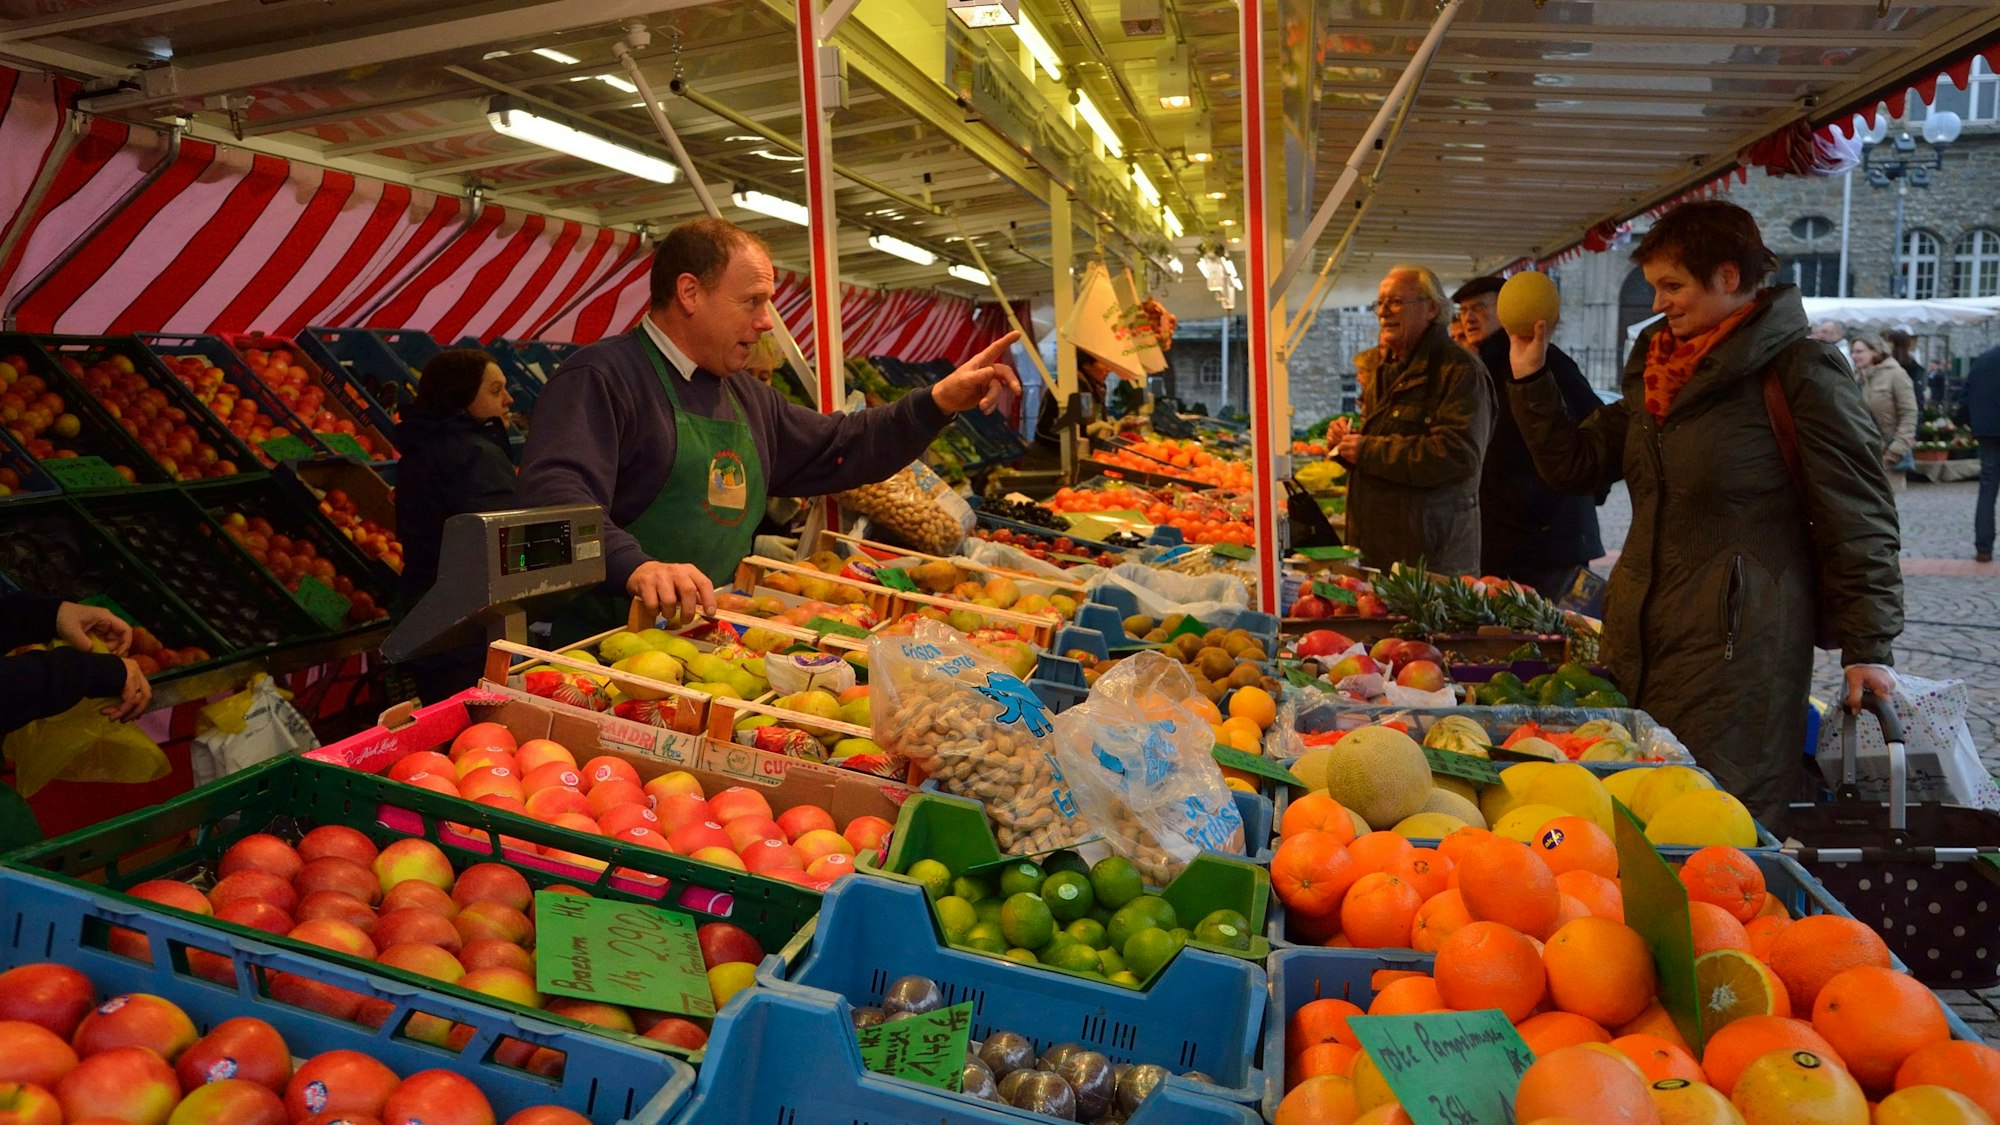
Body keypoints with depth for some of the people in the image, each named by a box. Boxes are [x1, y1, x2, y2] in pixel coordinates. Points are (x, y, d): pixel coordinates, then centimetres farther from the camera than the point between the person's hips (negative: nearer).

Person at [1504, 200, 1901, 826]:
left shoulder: (1799, 371, -6)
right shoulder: (1655, 373, 16)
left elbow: (1858, 517, -8)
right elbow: (1574, 464, 18)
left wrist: (1867, 649, -10)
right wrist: (1531, 380, 8)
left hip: (1740, 643, -7)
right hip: (1642, 637, 7)